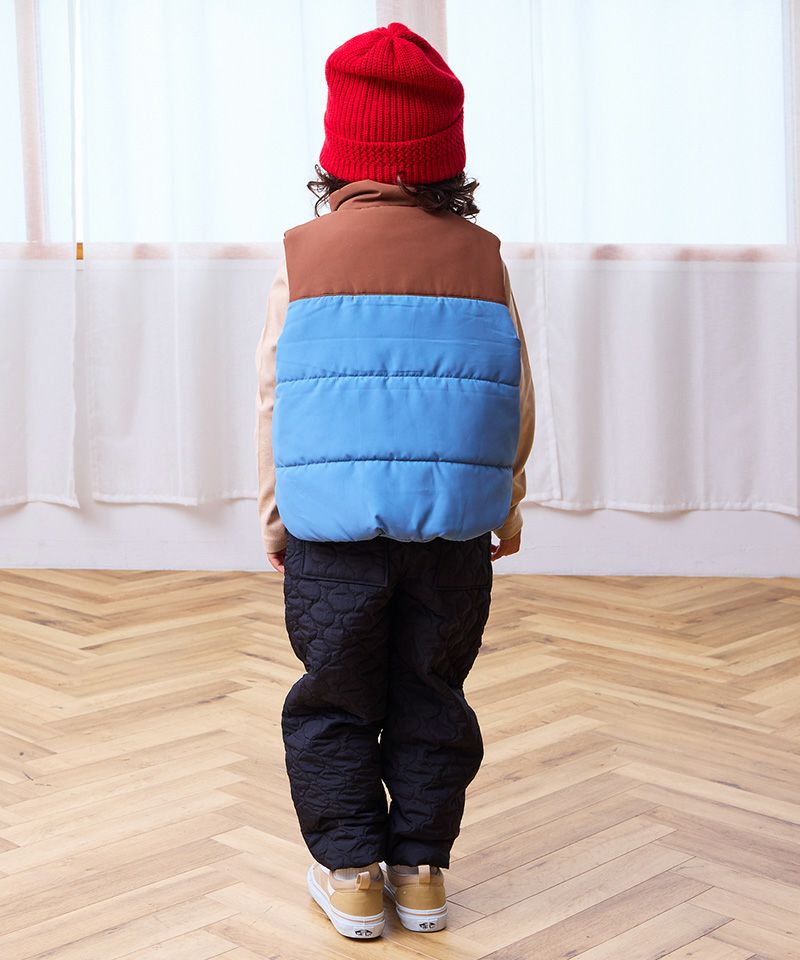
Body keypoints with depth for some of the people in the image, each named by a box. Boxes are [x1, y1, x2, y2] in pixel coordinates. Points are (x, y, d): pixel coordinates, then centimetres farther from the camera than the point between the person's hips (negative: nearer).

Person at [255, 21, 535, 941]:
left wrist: (274, 515, 9)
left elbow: (274, 397, -1)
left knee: (334, 700, 12)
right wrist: (507, 506, 17)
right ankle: (422, 868, 21)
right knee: (432, 696, 14)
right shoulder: (482, 257, 2)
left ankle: (351, 874, 18)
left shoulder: (303, 254, -2)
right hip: (454, 527, 2)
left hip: (332, 525, -1)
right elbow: (517, 399, 4)